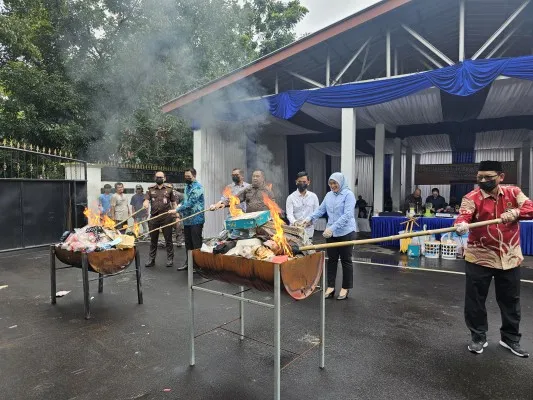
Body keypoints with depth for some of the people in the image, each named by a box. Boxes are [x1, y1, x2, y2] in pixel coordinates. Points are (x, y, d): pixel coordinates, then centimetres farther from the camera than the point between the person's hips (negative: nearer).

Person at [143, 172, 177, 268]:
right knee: (153, 239, 10)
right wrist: (146, 203, -26)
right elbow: (146, 200, -1)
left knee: (168, 239, 3)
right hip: (154, 217, 2)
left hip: (166, 217, -2)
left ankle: (170, 259, 13)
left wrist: (176, 216, 0)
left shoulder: (169, 188, 6)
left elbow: (174, 203, 6)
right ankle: (151, 260, 20)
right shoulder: (150, 189, 11)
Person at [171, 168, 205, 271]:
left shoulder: (197, 187, -13)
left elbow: (190, 203, -21)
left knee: (196, 244, -2)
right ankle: (188, 262, 26)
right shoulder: (187, 186, 14)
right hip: (187, 219, 8)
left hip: (196, 220, -8)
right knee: (188, 243, 15)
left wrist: (177, 210, -18)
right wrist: (180, 212, 7)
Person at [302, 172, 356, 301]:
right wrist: (310, 219, -6)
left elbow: (347, 215, -22)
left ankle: (345, 288, 20)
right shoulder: (329, 195, 7)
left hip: (346, 233, -5)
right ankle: (330, 287, 20)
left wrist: (332, 228, -29)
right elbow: (321, 210, 11)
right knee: (331, 259, 10)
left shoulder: (348, 194, -12)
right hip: (331, 233, 6)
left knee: (346, 260, 7)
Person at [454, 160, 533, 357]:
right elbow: (463, 215, -28)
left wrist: (515, 212, -30)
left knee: (511, 300, 17)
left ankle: (510, 338, 37)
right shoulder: (471, 198, -12)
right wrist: (461, 225, -50)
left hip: (509, 257, 3)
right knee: (475, 300, 4)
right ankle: (478, 337, 25)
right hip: (479, 257, -3)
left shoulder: (513, 192, 1)